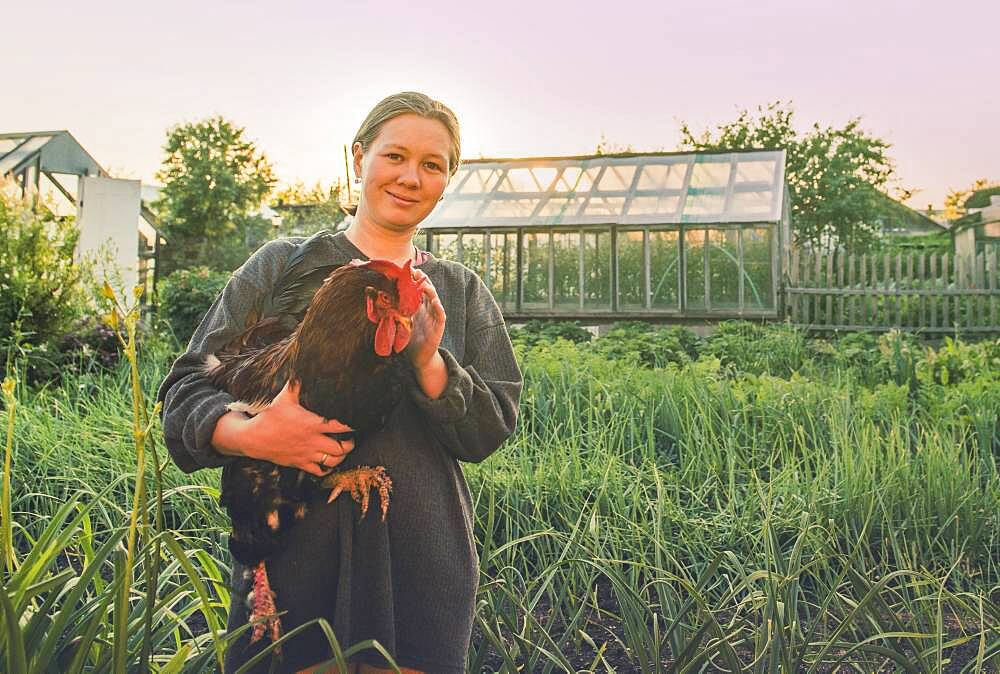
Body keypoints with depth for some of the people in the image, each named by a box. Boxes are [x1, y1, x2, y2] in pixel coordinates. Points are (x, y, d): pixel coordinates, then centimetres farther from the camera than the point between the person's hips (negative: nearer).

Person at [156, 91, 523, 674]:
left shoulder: (462, 292, 10)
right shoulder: (284, 264, 2)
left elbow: (492, 432, 4)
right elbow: (188, 387, -1)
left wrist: (430, 363, -14)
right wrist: (250, 434, -22)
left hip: (422, 565, 2)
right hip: (293, 554, -2)